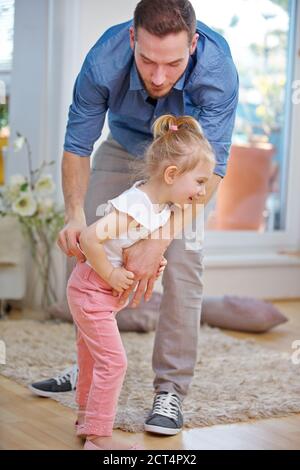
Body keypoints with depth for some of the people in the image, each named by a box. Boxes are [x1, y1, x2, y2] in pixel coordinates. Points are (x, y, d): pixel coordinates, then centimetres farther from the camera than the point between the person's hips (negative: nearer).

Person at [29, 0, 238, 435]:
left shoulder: (217, 68, -39)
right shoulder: (103, 62, -35)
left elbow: (211, 167, -40)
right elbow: (78, 146, -23)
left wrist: (157, 239, -50)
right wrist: (75, 214, -40)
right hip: (123, 146, 2)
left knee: (183, 261, -17)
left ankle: (171, 390, -8)